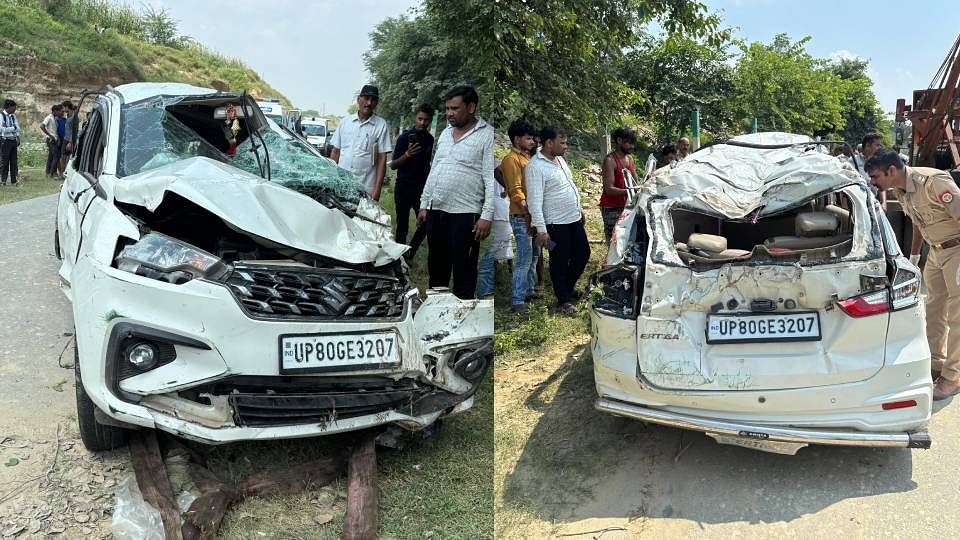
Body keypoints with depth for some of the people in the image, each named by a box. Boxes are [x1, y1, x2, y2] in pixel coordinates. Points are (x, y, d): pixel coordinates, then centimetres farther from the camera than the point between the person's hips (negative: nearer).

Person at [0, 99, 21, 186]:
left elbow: (18, 127, 10)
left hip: (13, 140, 6)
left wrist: (18, 137, -3)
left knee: (14, 162, 6)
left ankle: (14, 181, 11)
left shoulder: (13, 116, 13)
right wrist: (13, 128, -6)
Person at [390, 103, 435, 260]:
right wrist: (407, 154, -25)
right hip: (403, 187, -4)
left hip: (421, 188, 4)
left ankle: (410, 252, 14)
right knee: (402, 225, 2)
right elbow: (393, 165, -8)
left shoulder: (430, 139, 8)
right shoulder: (405, 137, -6)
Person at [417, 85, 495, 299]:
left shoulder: (487, 135, -6)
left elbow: (491, 180, -11)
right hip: (435, 210, 7)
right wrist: (424, 205, 16)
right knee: (436, 266, 16)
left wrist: (486, 216, -17)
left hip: (464, 213, -7)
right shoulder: (445, 133, 15)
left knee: (463, 271, 0)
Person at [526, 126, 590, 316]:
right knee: (560, 263, 4)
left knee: (583, 254, 17)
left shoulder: (560, 159, 9)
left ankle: (568, 286, 37)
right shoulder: (535, 167, -18)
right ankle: (564, 300, 19)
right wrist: (541, 230, -24)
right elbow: (534, 201, -21)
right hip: (556, 224, -9)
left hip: (574, 219, 9)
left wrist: (579, 208, 23)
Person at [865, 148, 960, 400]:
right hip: (936, 251, 9)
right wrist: (914, 255, 25)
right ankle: (935, 363, 27)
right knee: (934, 309, 14)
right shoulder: (900, 190, 2)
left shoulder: (933, 181, -25)